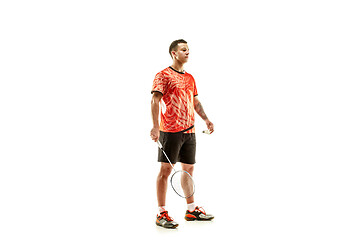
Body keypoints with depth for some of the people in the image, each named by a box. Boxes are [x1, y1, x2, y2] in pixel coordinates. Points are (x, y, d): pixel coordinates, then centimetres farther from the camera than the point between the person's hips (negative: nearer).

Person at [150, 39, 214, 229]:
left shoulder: (190, 78, 19)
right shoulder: (163, 76, -4)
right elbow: (155, 100, -13)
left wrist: (206, 119, 14)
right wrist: (156, 126, -23)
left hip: (189, 131, 8)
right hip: (170, 131, -7)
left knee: (188, 169, 13)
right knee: (165, 170, -4)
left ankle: (191, 210, 23)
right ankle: (161, 214, 2)